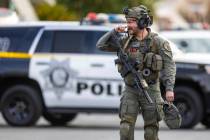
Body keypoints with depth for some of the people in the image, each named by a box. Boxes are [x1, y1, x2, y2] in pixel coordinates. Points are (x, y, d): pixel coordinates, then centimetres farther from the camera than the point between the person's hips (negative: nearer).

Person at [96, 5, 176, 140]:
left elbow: (169, 66, -11)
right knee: (126, 129, -10)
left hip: (150, 90, -3)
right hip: (130, 91, 3)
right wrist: (115, 32, -6)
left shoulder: (158, 42, -7)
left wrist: (169, 88, -22)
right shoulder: (125, 40, 5)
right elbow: (101, 45, 8)